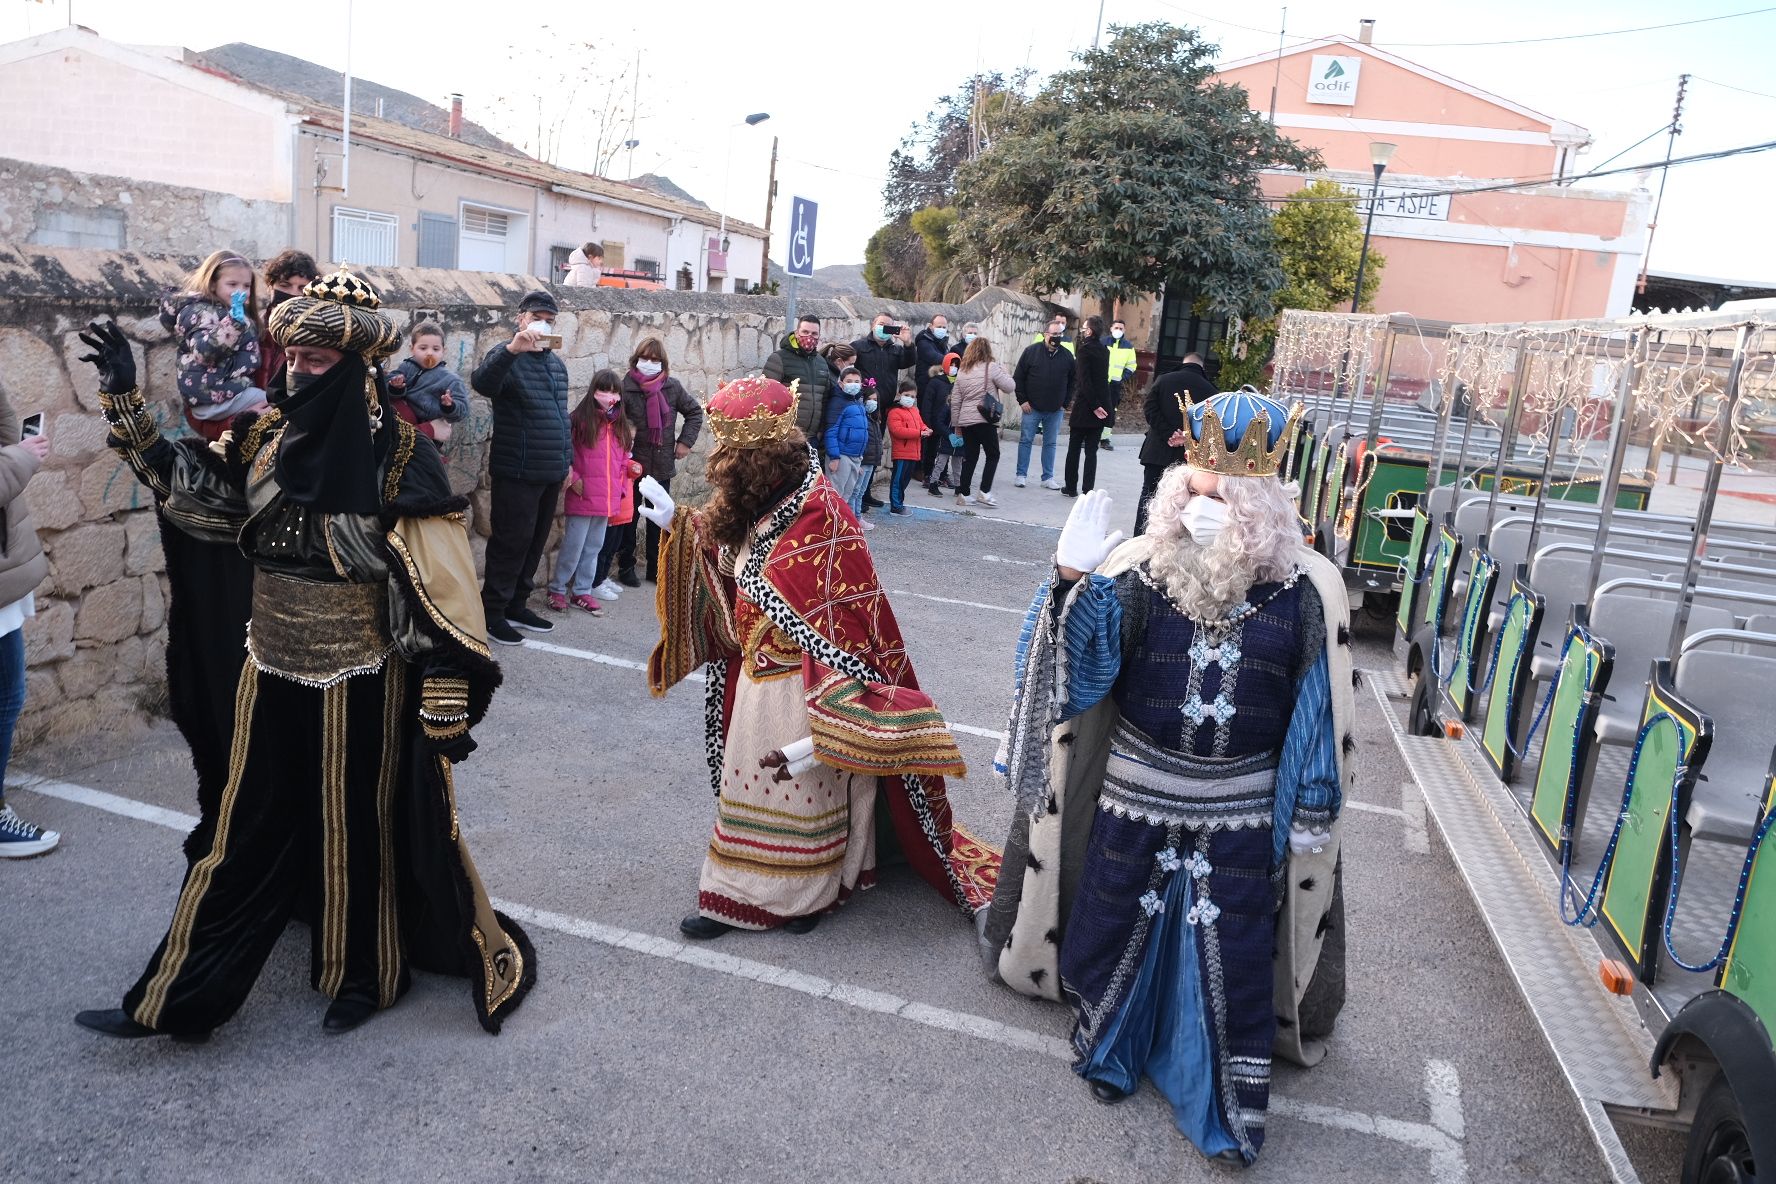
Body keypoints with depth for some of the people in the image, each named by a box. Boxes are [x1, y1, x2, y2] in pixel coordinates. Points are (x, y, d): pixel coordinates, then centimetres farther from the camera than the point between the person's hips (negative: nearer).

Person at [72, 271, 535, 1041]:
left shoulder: (398, 459, -17)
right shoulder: (266, 437, 0)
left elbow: (443, 591, -18)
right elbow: (179, 474, 16)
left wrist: (448, 708, -19)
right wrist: (123, 395, 4)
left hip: (361, 687, -5)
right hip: (275, 679, 5)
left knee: (362, 833, 11)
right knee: (247, 832, 15)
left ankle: (363, 977, 34)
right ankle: (180, 994, 29)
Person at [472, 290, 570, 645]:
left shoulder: (556, 363, 16)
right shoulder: (507, 356, -7)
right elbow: (482, 382, -30)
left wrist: (567, 459, 19)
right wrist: (511, 349, -43)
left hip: (551, 473, 7)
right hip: (518, 473, -7)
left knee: (535, 542, 13)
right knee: (511, 543, -4)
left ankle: (516, 605, 24)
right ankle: (492, 612, 7)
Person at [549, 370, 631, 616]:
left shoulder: (621, 426, 9)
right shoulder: (579, 421, -10)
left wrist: (620, 488, 9)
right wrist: (574, 479, -14)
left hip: (607, 501, 6)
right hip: (582, 499, -6)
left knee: (593, 548, 14)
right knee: (573, 547, 2)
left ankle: (582, 592, 25)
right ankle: (557, 590, 17)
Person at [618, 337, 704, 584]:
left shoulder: (672, 387, -1)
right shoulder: (626, 388, -12)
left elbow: (694, 411, 12)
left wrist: (685, 441, 4)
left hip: (662, 466, 3)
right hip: (633, 464, -3)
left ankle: (655, 567, 24)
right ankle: (626, 568, 20)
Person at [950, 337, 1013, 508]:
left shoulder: (963, 372, 12)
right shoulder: (991, 367, -5)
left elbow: (955, 401, 13)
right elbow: (1010, 387, -5)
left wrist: (956, 424, 19)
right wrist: (1004, 373, 13)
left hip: (966, 421, 5)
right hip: (985, 420, -5)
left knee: (970, 457, 12)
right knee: (993, 455, 6)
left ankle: (963, 494, 11)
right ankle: (984, 492, -4)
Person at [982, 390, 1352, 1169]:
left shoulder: (1306, 591, -10)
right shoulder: (1139, 570, -11)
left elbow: (1319, 712, -2)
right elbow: (1082, 669, -20)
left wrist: (1312, 811, 2)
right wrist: (1073, 580, -35)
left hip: (1241, 812, -1)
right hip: (1135, 796, 1)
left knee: (1232, 953, 9)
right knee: (1119, 926, 17)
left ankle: (1230, 1102, 28)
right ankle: (1110, 1043, 43)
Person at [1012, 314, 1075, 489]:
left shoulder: (1067, 355, 2)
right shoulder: (1031, 351, -4)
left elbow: (1073, 381, 10)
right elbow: (1018, 377, -1)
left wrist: (1065, 403, 4)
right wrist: (1022, 400, -5)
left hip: (1055, 410, 2)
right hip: (1032, 408, -2)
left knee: (1050, 443, 8)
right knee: (1026, 440, 3)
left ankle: (1048, 478, 14)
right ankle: (1021, 475, 12)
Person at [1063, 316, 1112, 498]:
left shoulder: (1085, 349, -11)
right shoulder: (1104, 351, 8)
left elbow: (1085, 380, -19)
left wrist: (1095, 405, -19)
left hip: (1084, 407, -5)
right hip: (1101, 409, 5)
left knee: (1074, 449, 8)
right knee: (1091, 451, 6)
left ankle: (1071, 487, 14)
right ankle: (1088, 490, 1)